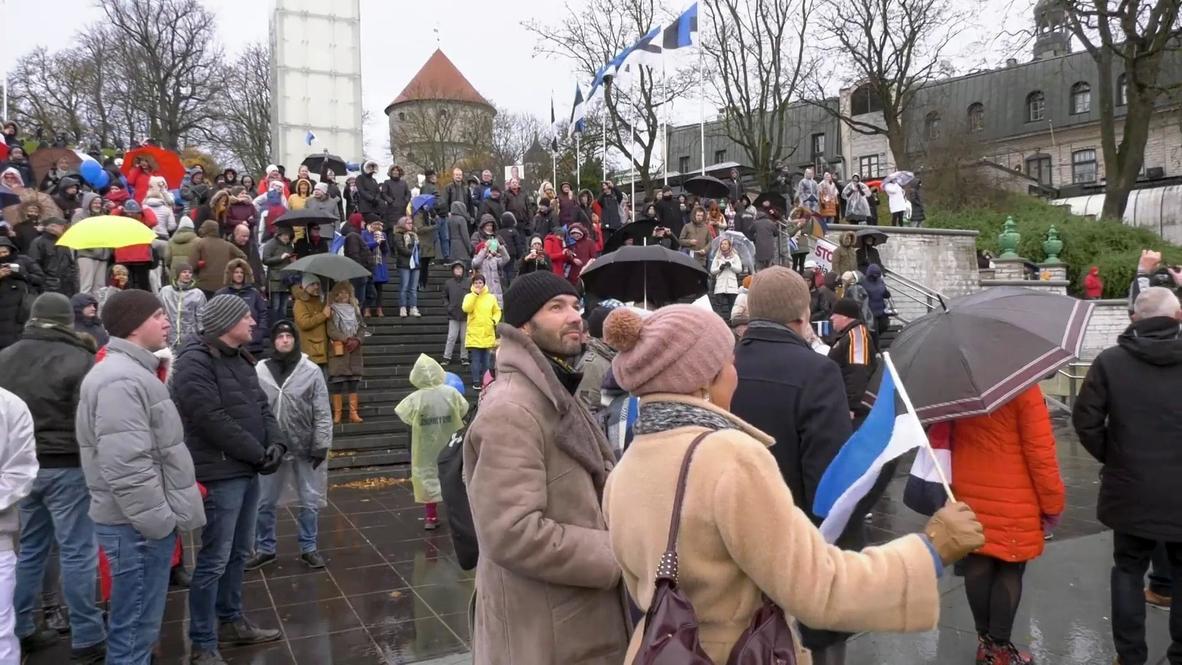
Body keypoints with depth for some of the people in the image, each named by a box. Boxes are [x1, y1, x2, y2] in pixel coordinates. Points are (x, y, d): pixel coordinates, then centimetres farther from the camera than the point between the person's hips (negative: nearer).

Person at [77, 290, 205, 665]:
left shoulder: (133, 371, 15)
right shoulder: (122, 381, -20)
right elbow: (126, 467, -27)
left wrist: (164, 515, 21)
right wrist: (158, 521, -20)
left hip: (147, 519, 10)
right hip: (139, 525, -10)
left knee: (138, 623, 20)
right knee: (135, 627, 1)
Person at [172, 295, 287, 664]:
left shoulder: (240, 359, 14)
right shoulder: (194, 362, -15)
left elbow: (262, 406, 13)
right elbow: (213, 420, -22)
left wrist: (276, 443, -5)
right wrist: (259, 453, -15)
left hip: (248, 471, 9)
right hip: (220, 474, -9)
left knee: (239, 553, 19)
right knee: (214, 560, -3)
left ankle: (231, 621, 34)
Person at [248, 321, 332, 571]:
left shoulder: (312, 371, -5)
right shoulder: (259, 371, -4)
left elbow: (322, 413, -4)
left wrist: (321, 445, -8)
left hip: (305, 449, -1)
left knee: (309, 502, 9)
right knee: (265, 503, 12)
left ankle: (309, 548, 25)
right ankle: (264, 549, 29)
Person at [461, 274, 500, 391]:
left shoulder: (491, 297, 5)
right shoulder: (469, 296, 2)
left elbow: (497, 311, 13)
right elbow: (466, 309, -16)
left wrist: (495, 320, -7)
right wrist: (475, 294, -17)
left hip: (488, 334, 2)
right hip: (474, 334, -2)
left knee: (486, 361, 9)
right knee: (476, 360, -2)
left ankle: (485, 382, 19)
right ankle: (476, 382, 6)